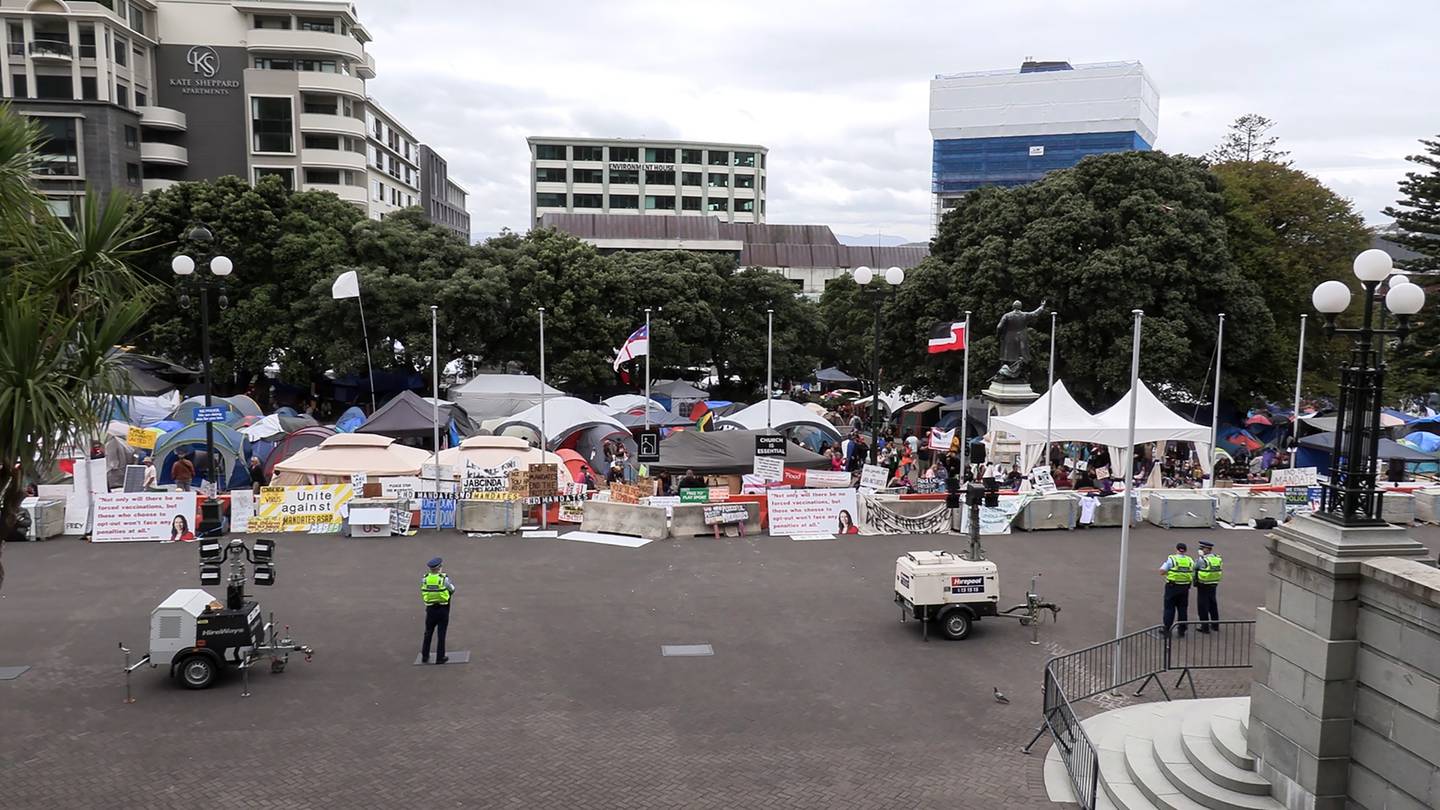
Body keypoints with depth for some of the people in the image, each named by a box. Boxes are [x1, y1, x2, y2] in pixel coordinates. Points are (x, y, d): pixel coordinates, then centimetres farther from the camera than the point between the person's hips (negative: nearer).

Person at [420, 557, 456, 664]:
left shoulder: (424, 579, -7)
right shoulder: (444, 578, -15)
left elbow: (423, 593, 4)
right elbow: (452, 590, 0)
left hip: (430, 610, 3)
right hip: (443, 609, -3)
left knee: (428, 633, 18)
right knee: (441, 634, 6)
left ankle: (425, 656, 24)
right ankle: (440, 657, 9)